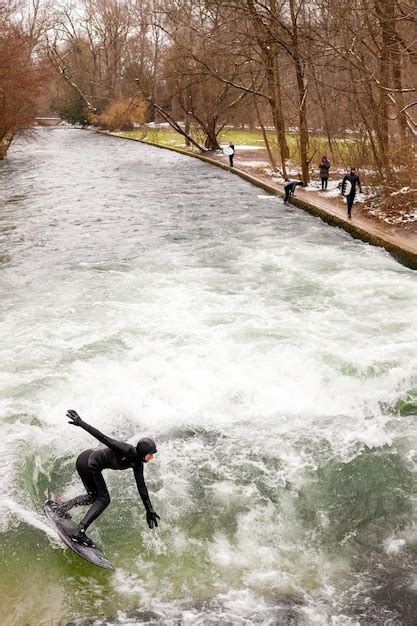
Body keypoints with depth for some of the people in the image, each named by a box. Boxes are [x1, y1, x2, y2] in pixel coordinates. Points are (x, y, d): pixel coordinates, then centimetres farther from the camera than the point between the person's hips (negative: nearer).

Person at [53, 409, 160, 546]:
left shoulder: (137, 463, 6)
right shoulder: (126, 450, -20)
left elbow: (141, 487, 13)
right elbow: (103, 438, -25)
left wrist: (149, 510, 15)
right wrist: (81, 423, -30)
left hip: (84, 462, 9)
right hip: (89, 461, -9)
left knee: (94, 497, 23)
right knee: (103, 499, -4)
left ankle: (62, 507, 25)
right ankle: (79, 532, -9)